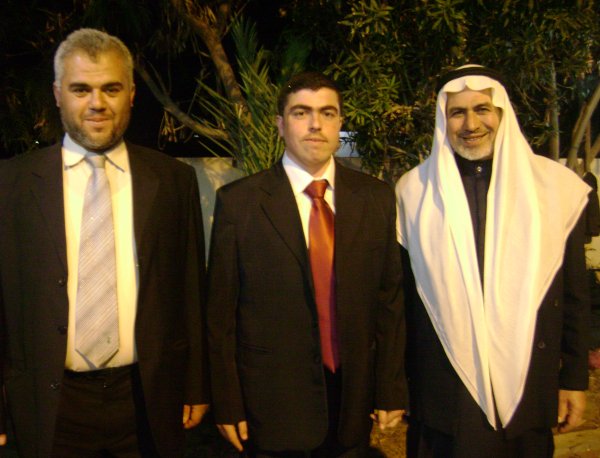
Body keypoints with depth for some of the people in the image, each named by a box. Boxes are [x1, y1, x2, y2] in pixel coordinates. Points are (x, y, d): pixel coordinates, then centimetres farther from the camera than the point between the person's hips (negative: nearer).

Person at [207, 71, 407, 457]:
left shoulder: (376, 198, 0)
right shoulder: (238, 200, -7)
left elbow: (391, 299, 2)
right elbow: (221, 310, -5)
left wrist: (392, 390, 2)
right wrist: (227, 403, -4)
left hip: (353, 400, 2)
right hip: (272, 402, -2)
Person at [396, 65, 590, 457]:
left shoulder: (555, 185, 0)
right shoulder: (414, 191, 0)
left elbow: (574, 296, 5)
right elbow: (402, 294, 3)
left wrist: (575, 379, 4)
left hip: (528, 395, 1)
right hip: (440, 395, 0)